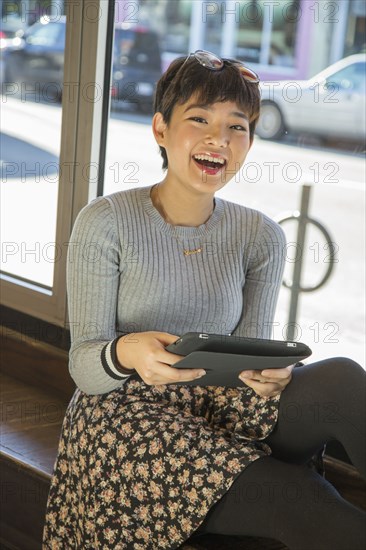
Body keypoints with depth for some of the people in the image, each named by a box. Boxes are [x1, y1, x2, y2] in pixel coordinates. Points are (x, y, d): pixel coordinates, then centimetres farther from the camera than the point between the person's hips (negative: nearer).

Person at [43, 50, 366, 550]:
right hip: (128, 415, -4)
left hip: (222, 410, 4)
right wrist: (127, 353, -32)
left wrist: (267, 372, -23)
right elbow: (85, 367, -8)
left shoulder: (261, 237, 5)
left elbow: (250, 354, 2)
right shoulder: (105, 224, -6)